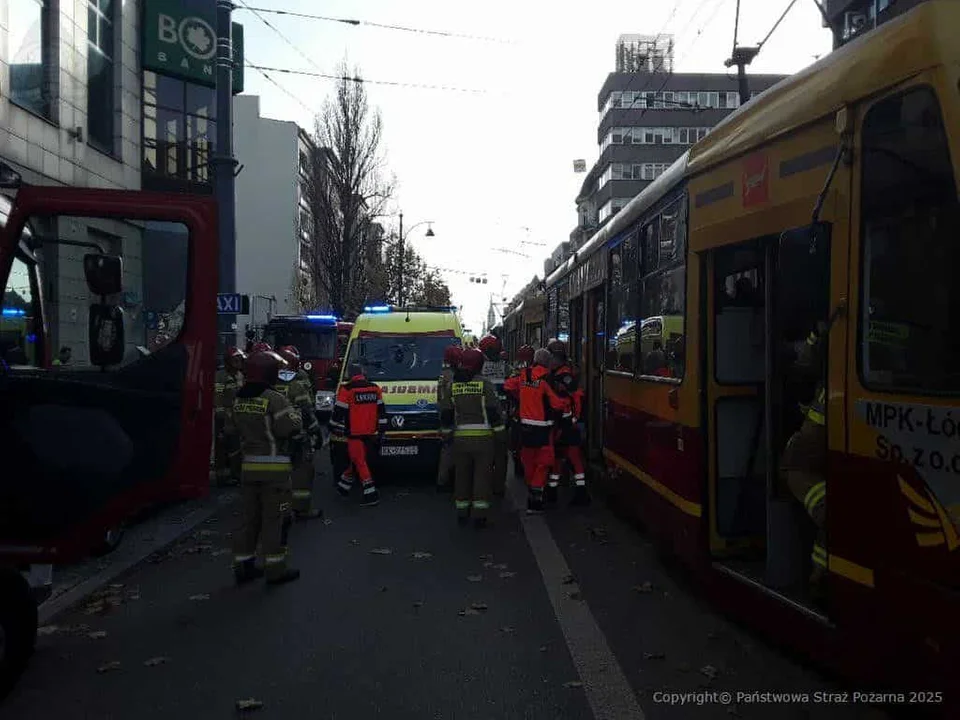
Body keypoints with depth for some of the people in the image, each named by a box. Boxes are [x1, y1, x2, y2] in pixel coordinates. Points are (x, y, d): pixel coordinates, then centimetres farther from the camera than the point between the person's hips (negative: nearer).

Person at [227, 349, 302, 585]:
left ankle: (243, 566, 22)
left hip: (248, 466, 7)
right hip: (274, 468, -7)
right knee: (274, 520, 1)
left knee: (250, 517, 16)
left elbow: (231, 427, 14)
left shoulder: (239, 399, 7)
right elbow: (291, 427, -20)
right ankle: (275, 570, 6)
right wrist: (294, 413, -1)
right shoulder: (274, 399, -16)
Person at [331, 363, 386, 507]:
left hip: (354, 433, -6)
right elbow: (381, 410, 10)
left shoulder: (347, 389, -11)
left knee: (359, 462, -3)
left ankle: (370, 494, -10)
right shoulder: (375, 388, 6)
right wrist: (381, 430, 16)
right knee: (356, 459, 19)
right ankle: (344, 486, 34)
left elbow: (339, 411, -8)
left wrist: (334, 427, 6)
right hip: (369, 433, 6)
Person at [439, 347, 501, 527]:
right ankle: (479, 515, 1)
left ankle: (462, 513, 20)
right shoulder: (484, 384, -7)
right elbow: (494, 411, -8)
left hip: (460, 437, 4)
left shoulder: (453, 385, 5)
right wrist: (497, 428, 7)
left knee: (462, 475, 14)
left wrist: (447, 431, 18)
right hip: (483, 437, -4)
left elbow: (446, 413, 8)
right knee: (482, 475, 2)